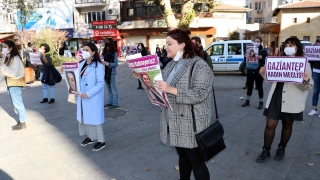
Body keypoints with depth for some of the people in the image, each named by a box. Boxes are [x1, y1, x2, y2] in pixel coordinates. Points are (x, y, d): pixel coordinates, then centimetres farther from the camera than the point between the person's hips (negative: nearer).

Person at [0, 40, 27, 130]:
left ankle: (22, 123, 7)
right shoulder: (8, 58, 11)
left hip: (15, 83, -9)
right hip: (10, 83, 9)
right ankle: (20, 120, 23)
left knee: (18, 103, -2)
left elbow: (14, 73, -23)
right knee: (16, 103, 14)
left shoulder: (15, 58, -16)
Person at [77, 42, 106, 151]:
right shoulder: (81, 64, 9)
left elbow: (100, 83, -18)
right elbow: (78, 79, 16)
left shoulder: (98, 66, -14)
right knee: (84, 117, 16)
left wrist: (88, 94, -23)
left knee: (95, 118, 0)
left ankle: (101, 141, 15)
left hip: (93, 98, -7)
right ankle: (90, 137, 34)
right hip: (82, 97, 8)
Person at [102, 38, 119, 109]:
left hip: (111, 72, -7)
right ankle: (110, 102, 24)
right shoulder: (104, 51, 7)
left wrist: (107, 63, -22)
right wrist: (101, 62, -3)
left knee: (113, 88, 0)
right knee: (108, 88, 15)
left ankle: (115, 103, 7)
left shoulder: (114, 53, -11)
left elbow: (116, 63, -12)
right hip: (105, 72, 7)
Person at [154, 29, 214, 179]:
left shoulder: (199, 65, -15)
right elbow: (163, 88, 16)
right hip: (175, 123, 8)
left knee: (196, 161, 5)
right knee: (183, 156, 22)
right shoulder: (171, 65, 11)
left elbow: (199, 94, -25)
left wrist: (172, 90, -31)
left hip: (192, 124, -8)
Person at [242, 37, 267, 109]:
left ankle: (261, 103, 11)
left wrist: (261, 58, -25)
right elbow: (247, 59, 18)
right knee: (249, 86, 13)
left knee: (259, 87, 1)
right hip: (250, 71, 4)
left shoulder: (263, 51, -1)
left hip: (258, 72, -4)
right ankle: (247, 101, 23)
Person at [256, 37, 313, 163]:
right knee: (270, 124, 0)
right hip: (276, 97, 2)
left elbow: (306, 86, -5)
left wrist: (306, 81, -29)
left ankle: (281, 148, 34)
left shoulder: (304, 63, -3)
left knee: (287, 124, 14)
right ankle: (266, 150, 14)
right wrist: (264, 73, -2)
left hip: (292, 101, -2)